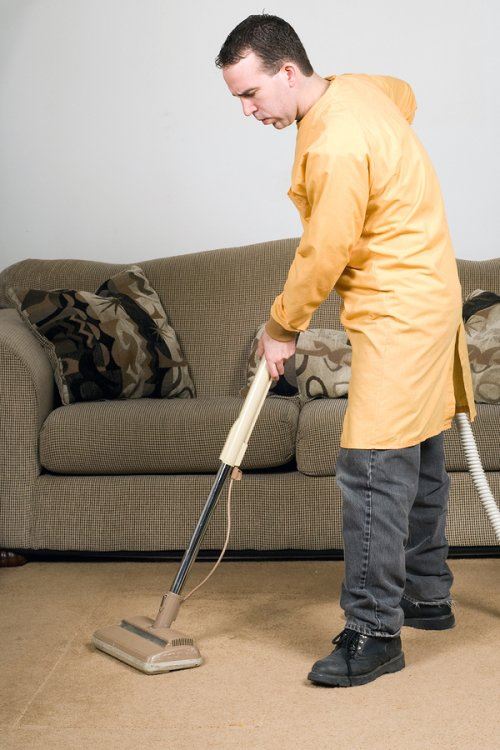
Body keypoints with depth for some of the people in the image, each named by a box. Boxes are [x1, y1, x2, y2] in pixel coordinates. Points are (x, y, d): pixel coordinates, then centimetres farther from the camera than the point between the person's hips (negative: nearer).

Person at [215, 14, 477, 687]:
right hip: (422, 297, 11)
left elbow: (323, 256, -18)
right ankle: (427, 596, 29)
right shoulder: (353, 87, 6)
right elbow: (404, 93, 30)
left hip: (398, 314, -11)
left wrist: (281, 329, -2)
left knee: (373, 469, -11)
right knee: (419, 458, 17)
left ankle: (374, 632, -6)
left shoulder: (335, 147, -24)